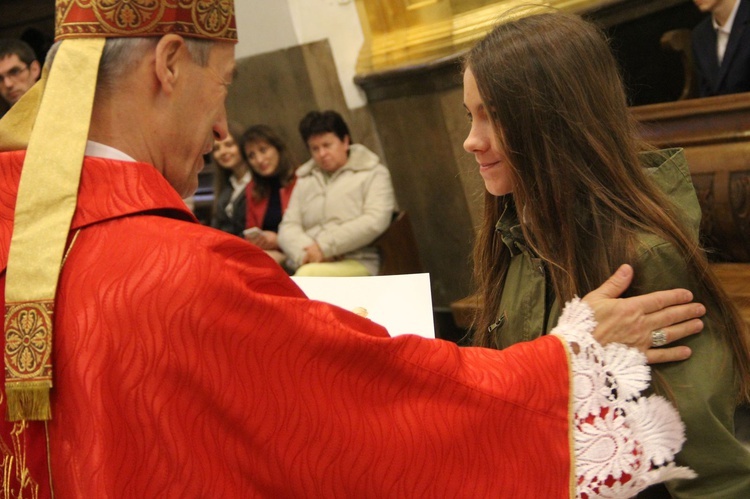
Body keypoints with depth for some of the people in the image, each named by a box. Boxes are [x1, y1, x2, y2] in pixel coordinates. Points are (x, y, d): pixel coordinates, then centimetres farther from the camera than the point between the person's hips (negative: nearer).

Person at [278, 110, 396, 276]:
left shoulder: (373, 173, 12)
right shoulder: (305, 181, 26)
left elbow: (375, 221, -4)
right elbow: (288, 227, 15)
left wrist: (325, 247, -11)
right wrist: (306, 254, -10)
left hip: (356, 263, -3)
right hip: (309, 264, 3)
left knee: (307, 275, -38)